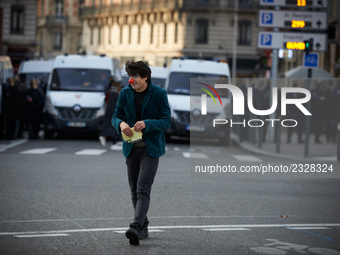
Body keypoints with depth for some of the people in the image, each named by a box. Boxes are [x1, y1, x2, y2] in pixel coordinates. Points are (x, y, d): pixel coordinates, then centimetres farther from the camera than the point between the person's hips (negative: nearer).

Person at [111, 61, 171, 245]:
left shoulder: (159, 94, -7)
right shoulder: (125, 93, 4)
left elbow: (166, 121, -9)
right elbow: (115, 116, 6)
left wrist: (146, 124, -26)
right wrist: (121, 123, -19)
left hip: (151, 148, -5)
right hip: (132, 148, 5)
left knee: (143, 189, -17)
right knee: (134, 191, 9)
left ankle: (136, 227, -27)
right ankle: (143, 227, 22)